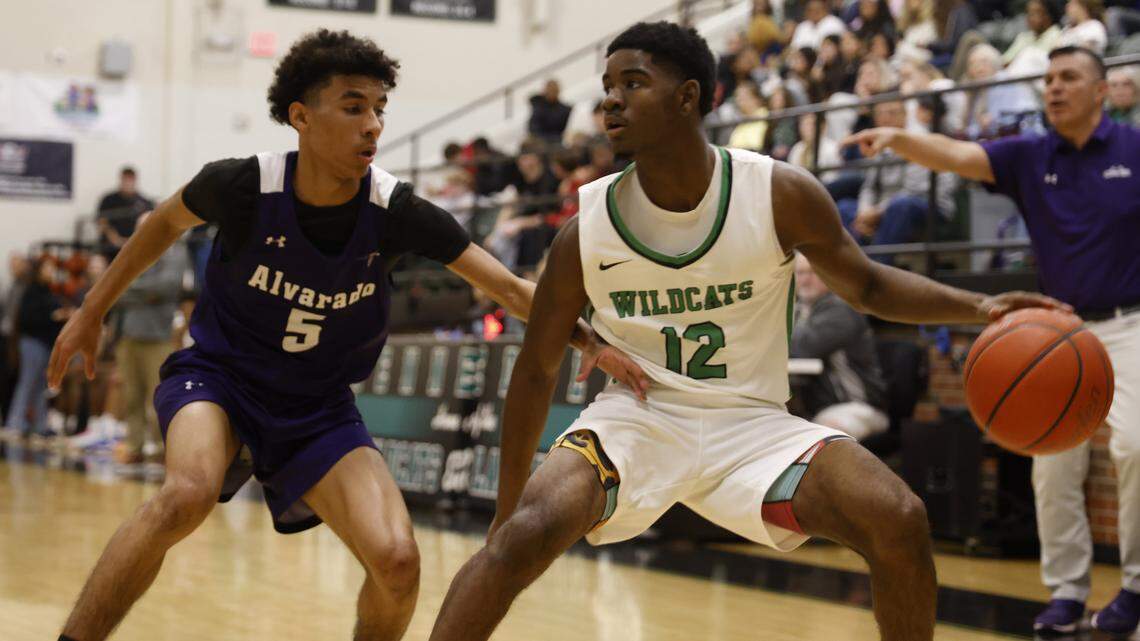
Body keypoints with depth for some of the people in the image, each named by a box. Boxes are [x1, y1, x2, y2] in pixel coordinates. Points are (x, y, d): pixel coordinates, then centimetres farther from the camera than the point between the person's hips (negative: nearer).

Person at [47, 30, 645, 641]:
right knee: (187, 494, -36)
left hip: (319, 410, 2)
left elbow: (514, 290, -13)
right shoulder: (245, 184, -19)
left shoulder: (396, 212, -16)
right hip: (217, 377, -2)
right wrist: (91, 310, 10)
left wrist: (592, 341, -28)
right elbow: (165, 223, 3)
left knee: (396, 562, -16)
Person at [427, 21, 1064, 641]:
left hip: (750, 423, 1)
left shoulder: (781, 194, -11)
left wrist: (980, 306, -10)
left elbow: (867, 286, 6)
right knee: (526, 533, -29)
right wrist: (504, 514, 3)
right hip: (636, 418, -1)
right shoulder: (586, 231, -10)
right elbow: (537, 369, 1)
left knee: (900, 520, -21)